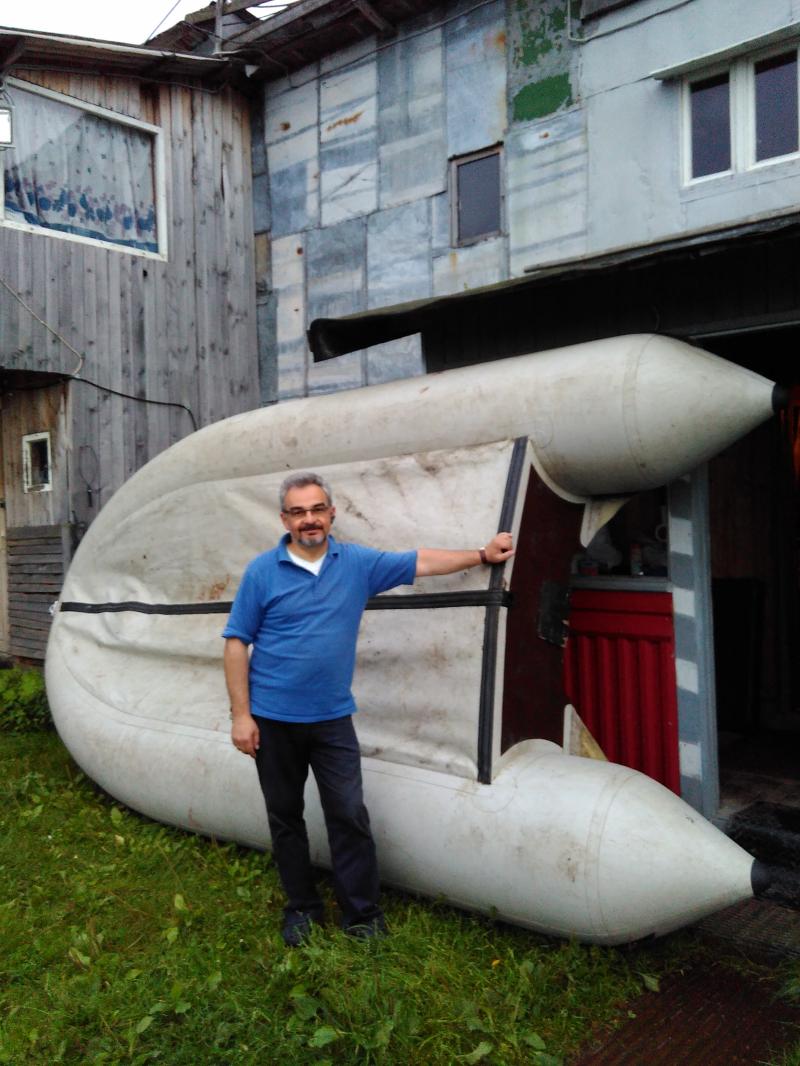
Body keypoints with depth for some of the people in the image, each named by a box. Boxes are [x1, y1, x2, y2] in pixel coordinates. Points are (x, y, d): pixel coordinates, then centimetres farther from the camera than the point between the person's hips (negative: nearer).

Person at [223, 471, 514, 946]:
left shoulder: (358, 563, 0)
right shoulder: (263, 571, -7)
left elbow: (421, 562, 9)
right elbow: (237, 644, -6)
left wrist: (483, 555, 11)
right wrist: (241, 715, -10)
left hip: (332, 718, 1)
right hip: (273, 720, -1)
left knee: (350, 817, 1)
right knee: (285, 817, 12)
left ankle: (363, 914, 17)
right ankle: (302, 907, 30)